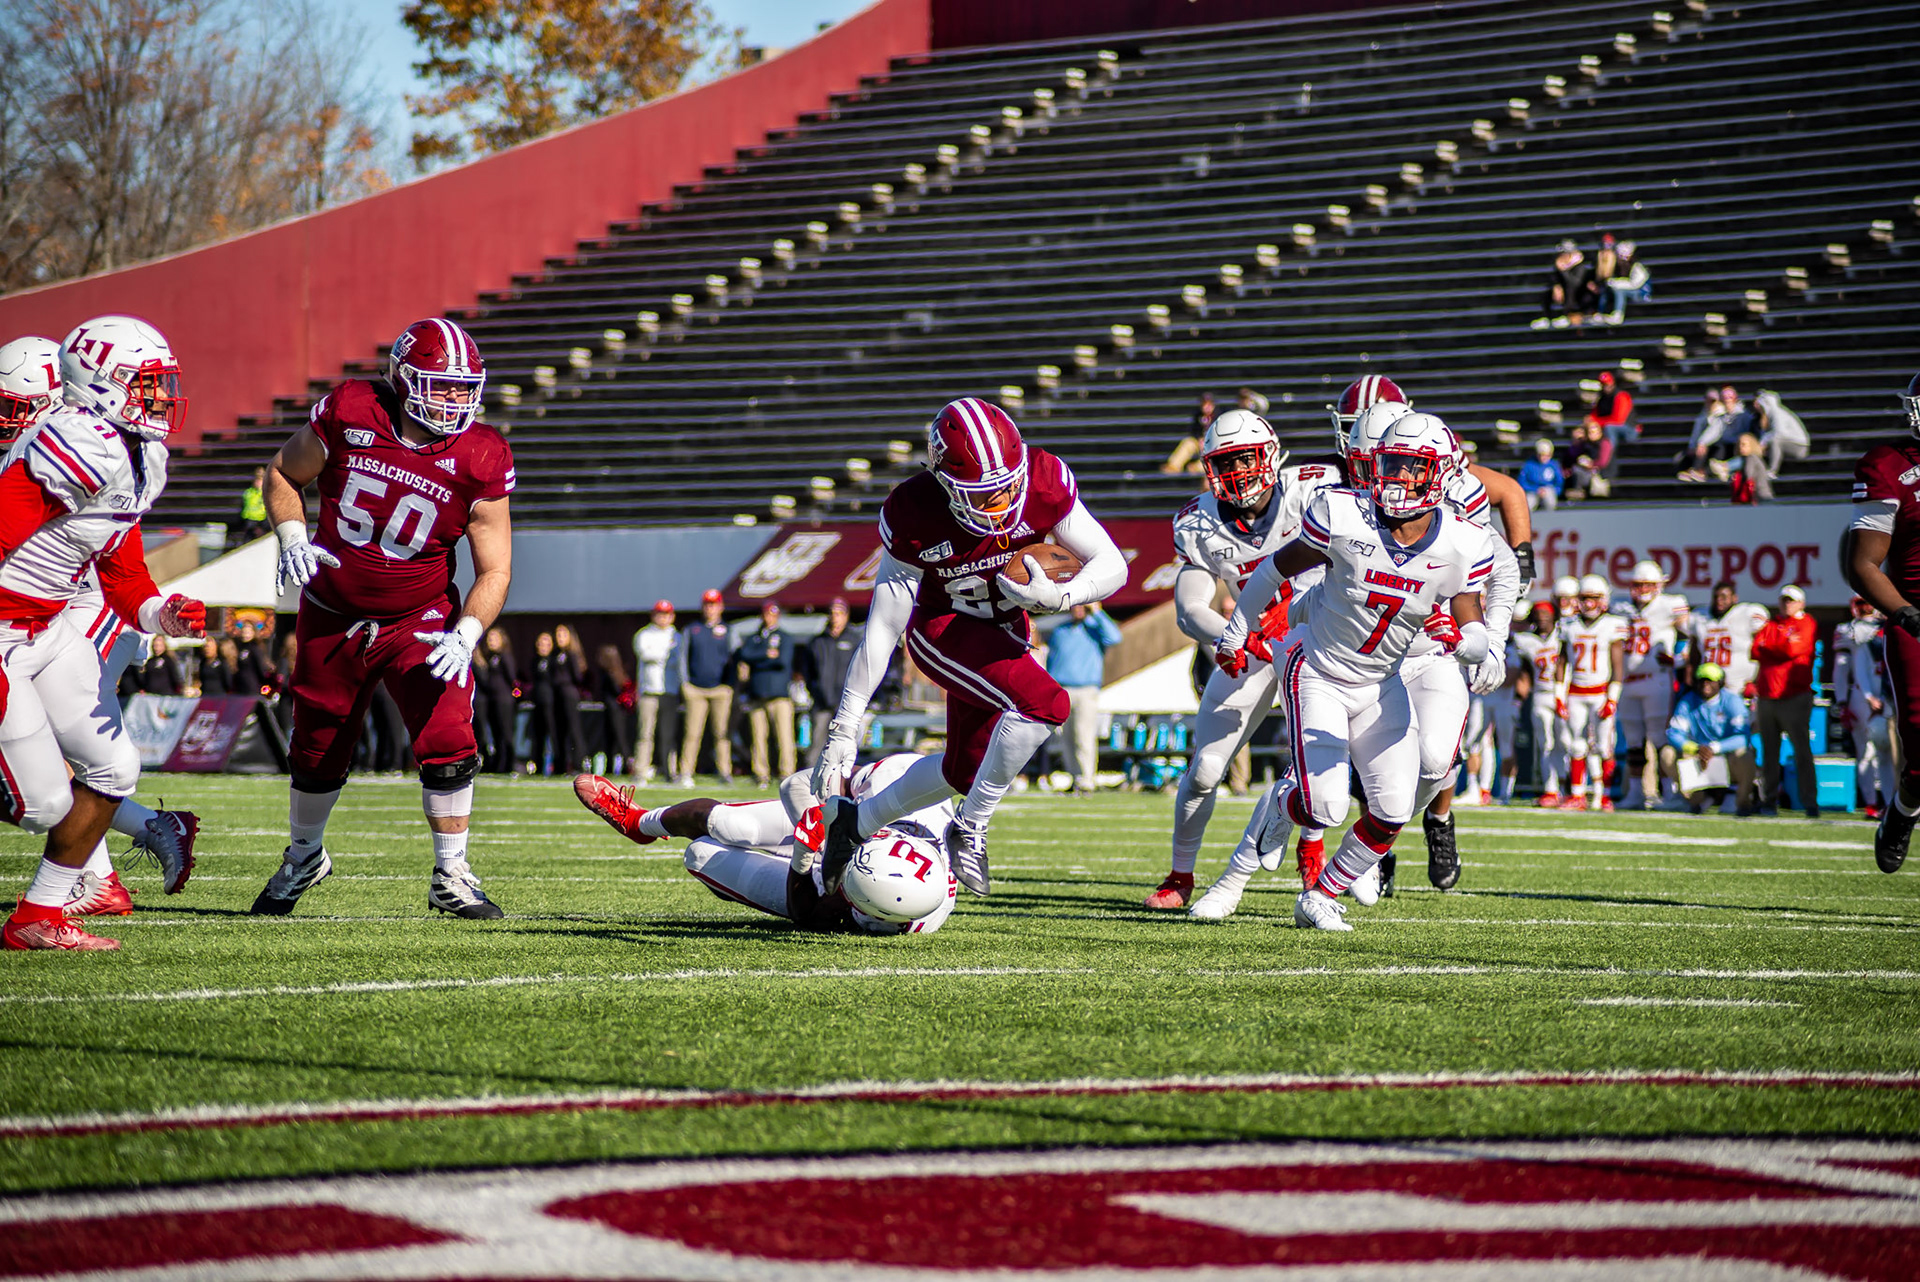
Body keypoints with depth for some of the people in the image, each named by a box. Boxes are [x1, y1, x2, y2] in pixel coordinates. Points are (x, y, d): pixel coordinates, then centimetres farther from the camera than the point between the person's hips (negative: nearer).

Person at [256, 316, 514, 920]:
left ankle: (451, 878, 0)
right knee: (318, 752, 14)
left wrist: (465, 637, -24)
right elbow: (283, 474, 3)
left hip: (418, 620, -1)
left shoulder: (480, 462, -15)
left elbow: (495, 570, -10)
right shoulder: (348, 415, -15)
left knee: (448, 745, -17)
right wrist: (292, 539, -14)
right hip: (332, 618, 1)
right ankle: (303, 858, 41)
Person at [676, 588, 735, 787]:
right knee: (691, 733, -5)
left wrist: (730, 685, 1)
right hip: (695, 689, 0)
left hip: (720, 689, 0)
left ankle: (725, 772, 1)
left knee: (722, 733, -2)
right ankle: (685, 773, -3)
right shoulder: (691, 630, 13)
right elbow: (683, 657, 12)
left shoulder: (727, 631, 11)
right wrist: (684, 683, 2)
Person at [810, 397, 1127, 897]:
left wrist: (1059, 596, -38)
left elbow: (1113, 567, -16)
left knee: (965, 771, 14)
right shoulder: (912, 515, -29)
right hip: (941, 629, -5)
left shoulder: (1044, 482, -24)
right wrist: (843, 728, -22)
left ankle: (856, 823, 35)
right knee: (1043, 703, -29)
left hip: (1004, 628, 5)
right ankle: (970, 830, -15)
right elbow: (882, 627, -22)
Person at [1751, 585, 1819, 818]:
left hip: (1794, 696, -5)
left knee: (1802, 750, -9)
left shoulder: (1806, 624, 4)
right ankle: (1770, 799, 14)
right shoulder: (1771, 623, 18)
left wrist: (1769, 647, 2)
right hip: (1766, 697, 5)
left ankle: (1810, 801, -9)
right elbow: (1756, 650, 4)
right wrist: (1783, 647, -6)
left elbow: (1795, 649, -12)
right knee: (1769, 750, 7)